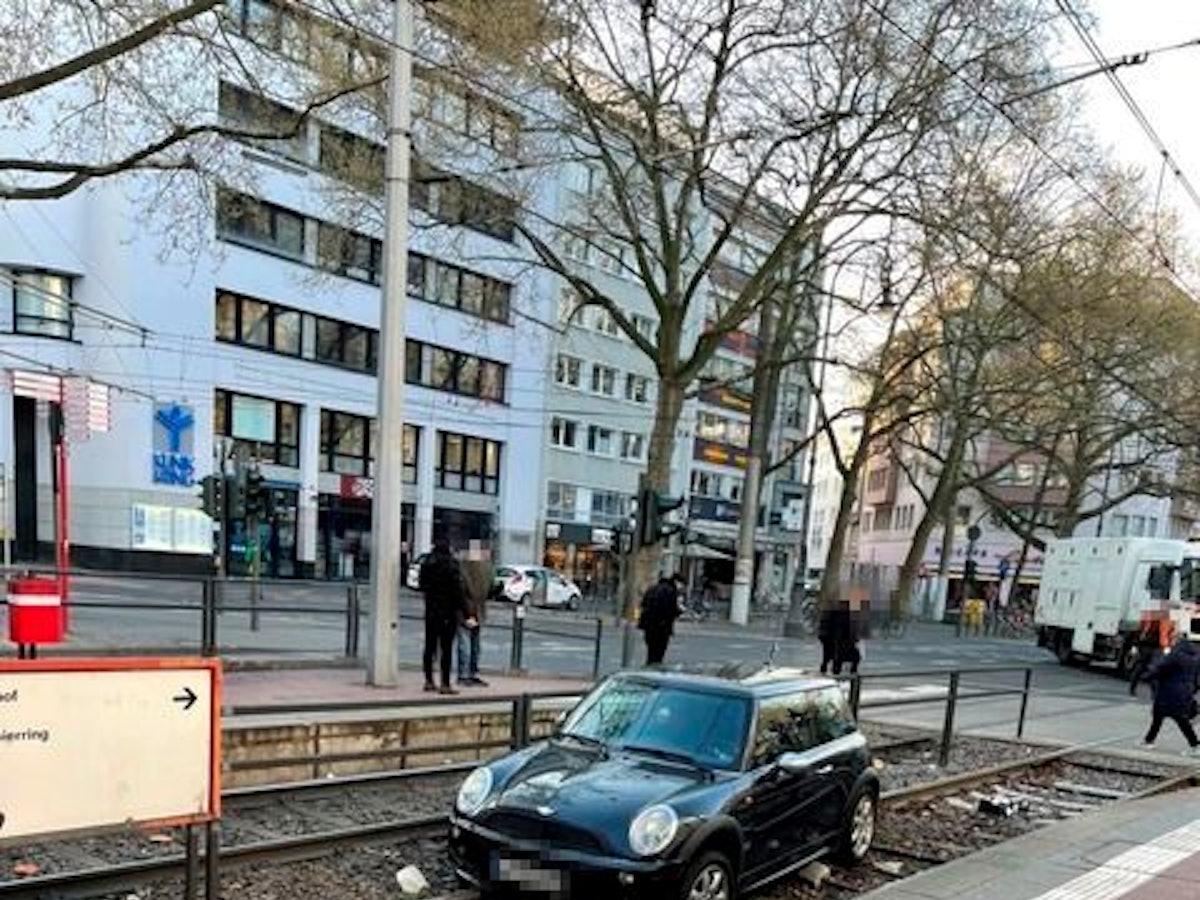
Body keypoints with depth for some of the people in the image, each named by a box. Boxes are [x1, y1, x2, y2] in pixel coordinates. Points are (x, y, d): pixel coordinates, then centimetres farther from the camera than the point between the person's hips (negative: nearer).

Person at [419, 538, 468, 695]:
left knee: (430, 645, 14)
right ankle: (445, 684, -2)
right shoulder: (451, 564, -14)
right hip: (448, 612, -6)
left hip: (431, 610, 6)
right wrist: (462, 609, -11)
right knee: (446, 648, -3)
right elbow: (457, 589, -15)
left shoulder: (426, 564, 4)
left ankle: (429, 681, 21)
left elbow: (423, 586, 12)